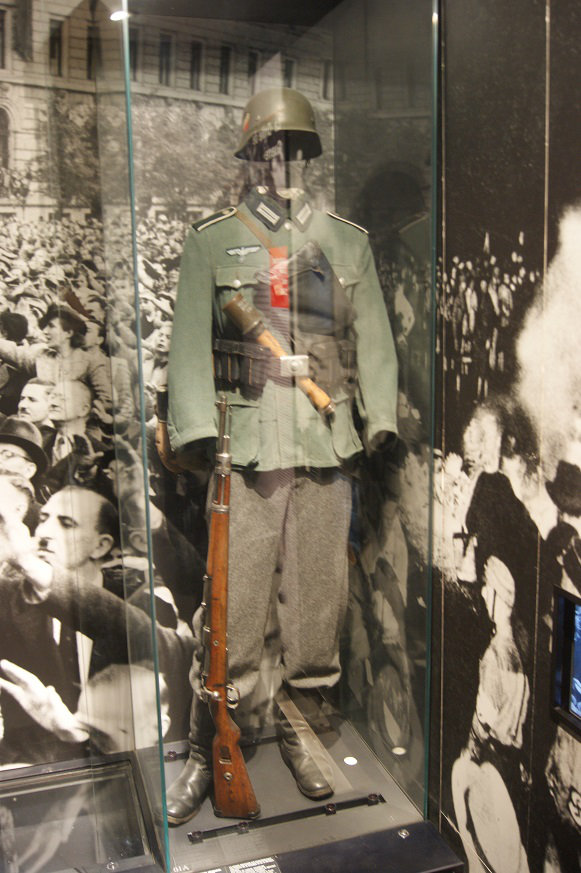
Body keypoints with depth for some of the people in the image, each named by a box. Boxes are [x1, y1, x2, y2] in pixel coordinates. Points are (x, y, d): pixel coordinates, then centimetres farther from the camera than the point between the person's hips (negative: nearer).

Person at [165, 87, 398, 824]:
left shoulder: (348, 242, 15)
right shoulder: (211, 240, 8)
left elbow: (373, 336, 11)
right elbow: (189, 340, 1)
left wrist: (380, 416, 0)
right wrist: (195, 427, -10)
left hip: (327, 445, 3)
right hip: (249, 445, -2)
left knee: (318, 595, 8)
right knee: (234, 601, -2)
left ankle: (301, 730, 27)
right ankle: (206, 750, 15)